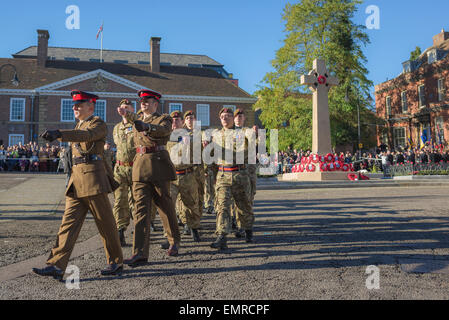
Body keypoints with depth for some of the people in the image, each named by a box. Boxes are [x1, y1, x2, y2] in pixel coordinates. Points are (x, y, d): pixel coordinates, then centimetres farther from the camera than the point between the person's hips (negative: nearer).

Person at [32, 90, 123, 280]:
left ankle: (116, 262, 15)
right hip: (77, 179, 8)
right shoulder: (79, 126, 23)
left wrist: (59, 134, -42)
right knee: (69, 222, 1)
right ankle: (56, 266, 1)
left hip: (93, 179, -8)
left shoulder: (98, 124, -4)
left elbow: (87, 135, -28)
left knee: (106, 224, 1)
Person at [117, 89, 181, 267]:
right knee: (140, 208, -5)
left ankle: (175, 241, 29)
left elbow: (163, 130, -23)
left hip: (159, 166, -4)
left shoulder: (164, 119, 1)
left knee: (165, 206, 6)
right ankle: (140, 253, -8)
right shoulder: (138, 119, 18)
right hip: (140, 167, 5)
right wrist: (127, 114, 43)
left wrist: (146, 127, -38)